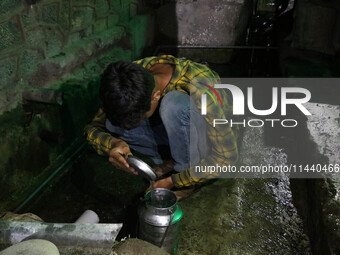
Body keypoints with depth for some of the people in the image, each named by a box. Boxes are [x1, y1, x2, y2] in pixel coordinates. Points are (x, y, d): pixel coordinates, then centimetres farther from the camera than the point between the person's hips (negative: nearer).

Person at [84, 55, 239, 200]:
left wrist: (171, 182, -26)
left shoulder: (200, 89, -36)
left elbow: (227, 156, -26)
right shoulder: (135, 75, -22)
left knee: (175, 102, -36)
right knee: (114, 123, -20)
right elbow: (94, 126, -13)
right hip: (179, 131, 4)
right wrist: (112, 143, -37)